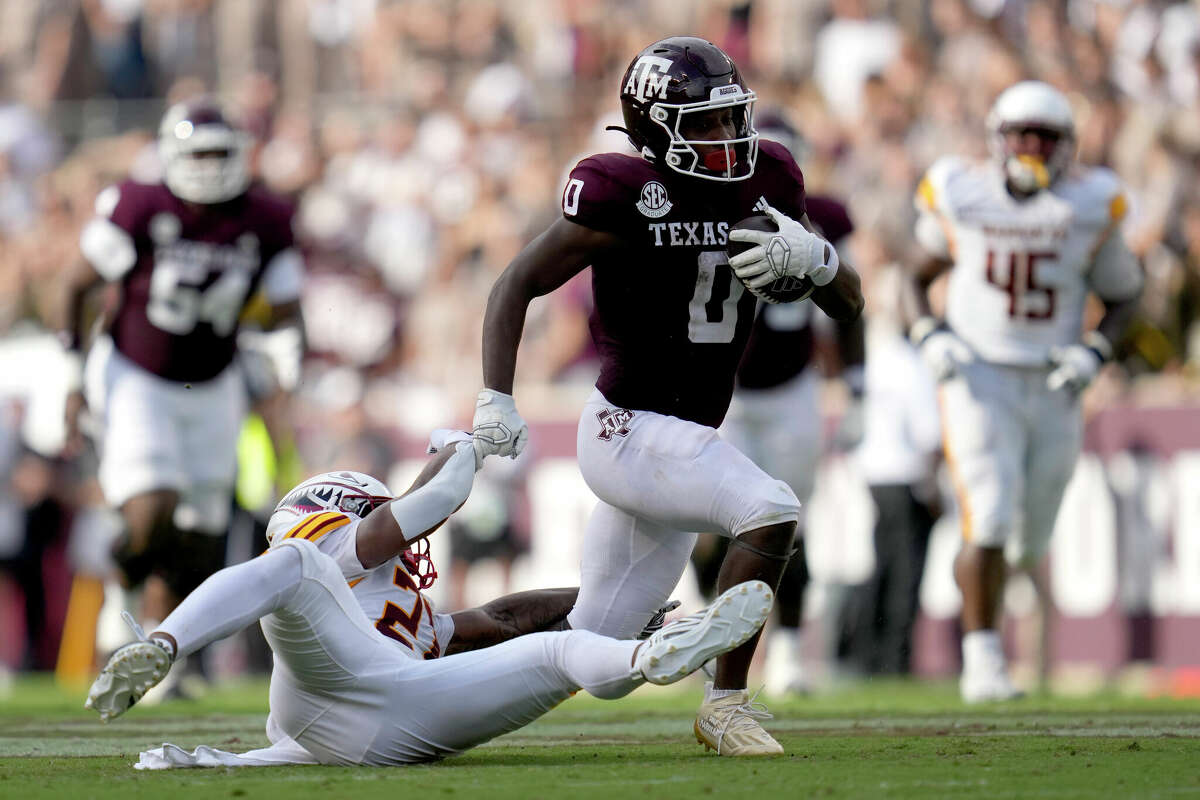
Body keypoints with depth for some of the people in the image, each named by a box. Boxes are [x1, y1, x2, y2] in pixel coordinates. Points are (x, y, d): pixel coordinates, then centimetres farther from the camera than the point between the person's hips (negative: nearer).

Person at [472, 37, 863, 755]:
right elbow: (517, 286, -10)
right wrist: (497, 401, -21)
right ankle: (725, 703, -17)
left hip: (687, 442, 8)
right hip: (631, 431, -8)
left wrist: (812, 256, -15)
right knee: (772, 512, -28)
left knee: (595, 637, 12)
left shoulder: (765, 182, 3)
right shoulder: (626, 196, -15)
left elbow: (849, 304, 7)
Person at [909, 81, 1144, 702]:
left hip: (1053, 388, 3)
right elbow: (919, 274, 12)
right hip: (978, 379, -3)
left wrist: (1095, 352, -8)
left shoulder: (1090, 206, -1)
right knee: (988, 525, -17)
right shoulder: (958, 196, -3)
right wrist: (929, 335, -6)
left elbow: (1123, 295, 9)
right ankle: (982, 660, -9)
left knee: (1031, 541, 10)